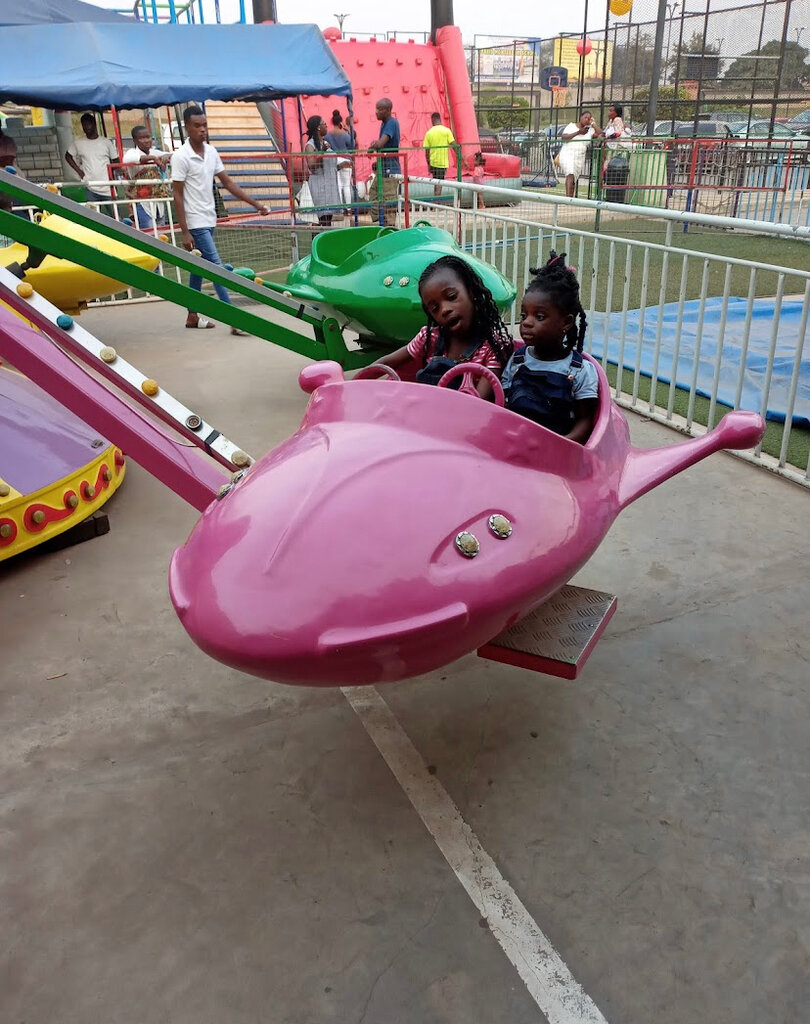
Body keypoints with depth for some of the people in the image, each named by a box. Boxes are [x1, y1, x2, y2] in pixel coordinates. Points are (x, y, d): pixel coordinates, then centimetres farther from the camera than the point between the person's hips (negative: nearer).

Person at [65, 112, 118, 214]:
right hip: (90, 188, 1)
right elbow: (68, 156, 18)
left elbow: (116, 161, 9)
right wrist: (79, 171, 7)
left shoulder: (106, 142, 2)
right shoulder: (77, 143, 6)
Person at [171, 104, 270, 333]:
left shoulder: (211, 152, 7)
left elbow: (227, 183, 12)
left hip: (209, 220, 7)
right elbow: (178, 196, -12)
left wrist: (255, 203, 5)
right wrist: (185, 232, -16)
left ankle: (192, 316, 24)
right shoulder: (181, 156, -12)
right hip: (196, 223, -7)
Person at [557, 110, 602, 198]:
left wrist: (592, 123, 7)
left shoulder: (589, 129, 14)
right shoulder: (571, 126, 8)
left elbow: (601, 133, 2)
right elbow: (564, 137, -7)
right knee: (570, 174, -27)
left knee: (573, 180, 4)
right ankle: (568, 197, -38)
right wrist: (578, 132, -12)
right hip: (567, 155, -4)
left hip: (580, 157, 4)